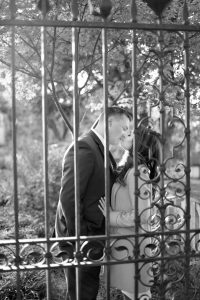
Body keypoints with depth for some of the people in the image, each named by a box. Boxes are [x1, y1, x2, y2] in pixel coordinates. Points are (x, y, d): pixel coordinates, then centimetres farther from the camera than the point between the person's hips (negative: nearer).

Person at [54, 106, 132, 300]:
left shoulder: (101, 150, 12)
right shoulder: (84, 148, -20)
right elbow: (68, 197, -24)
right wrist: (78, 236, -20)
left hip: (94, 236, 9)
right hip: (81, 238, -9)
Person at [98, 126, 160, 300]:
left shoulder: (138, 171, -17)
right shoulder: (129, 170, 10)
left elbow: (142, 214, -23)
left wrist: (111, 216, -13)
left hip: (131, 245, -8)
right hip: (124, 243, 8)